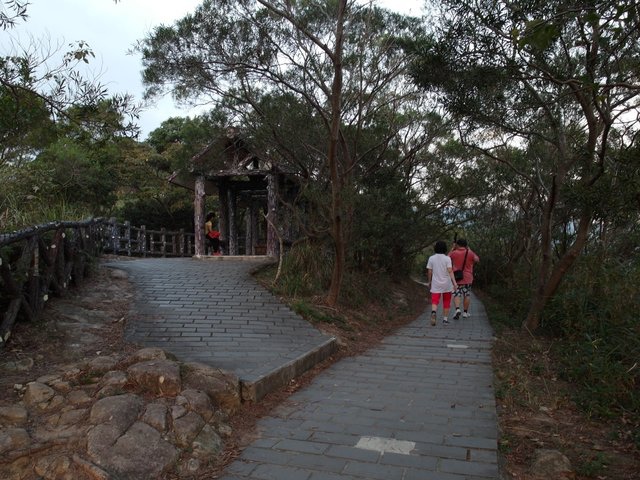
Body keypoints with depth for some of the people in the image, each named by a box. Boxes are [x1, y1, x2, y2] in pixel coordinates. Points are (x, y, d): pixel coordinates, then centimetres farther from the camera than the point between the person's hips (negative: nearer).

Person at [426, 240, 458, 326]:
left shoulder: (431, 258, -1)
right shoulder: (447, 258, -6)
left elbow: (429, 272, 0)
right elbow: (450, 271, -16)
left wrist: (429, 282, 13)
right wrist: (454, 282, -19)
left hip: (435, 284, 1)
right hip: (447, 284, 0)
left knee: (435, 301, -2)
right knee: (446, 302, 14)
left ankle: (433, 312, -32)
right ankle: (445, 319, 18)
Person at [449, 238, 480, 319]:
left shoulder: (454, 253, -6)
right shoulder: (470, 253, -5)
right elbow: (477, 260, 6)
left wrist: (452, 248, 15)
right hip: (467, 278, 1)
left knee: (456, 295, 2)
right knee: (467, 295, 11)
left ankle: (457, 309, -20)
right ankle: (465, 312, 15)